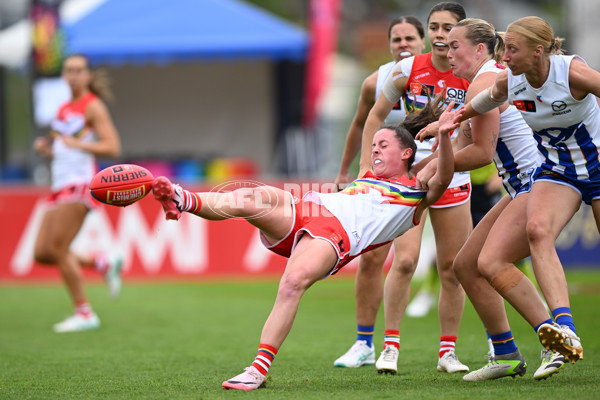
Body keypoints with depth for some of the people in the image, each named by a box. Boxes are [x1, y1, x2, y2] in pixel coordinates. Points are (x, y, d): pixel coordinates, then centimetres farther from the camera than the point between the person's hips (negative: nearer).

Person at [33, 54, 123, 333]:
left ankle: (84, 314, -6)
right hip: (61, 185, 8)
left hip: (80, 184, -8)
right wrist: (46, 148, 7)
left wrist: (76, 143, -20)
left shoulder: (93, 106, -4)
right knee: (42, 253, 1)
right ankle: (103, 264, 15)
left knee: (58, 249, -14)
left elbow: (112, 148, -12)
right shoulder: (63, 109, 19)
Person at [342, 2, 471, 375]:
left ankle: (448, 351, 15)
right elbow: (376, 116, 7)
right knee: (404, 260, -15)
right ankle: (390, 346, -5)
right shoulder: (408, 70, -5)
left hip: (453, 181, 1)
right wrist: (366, 168, 3)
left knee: (453, 269, 3)